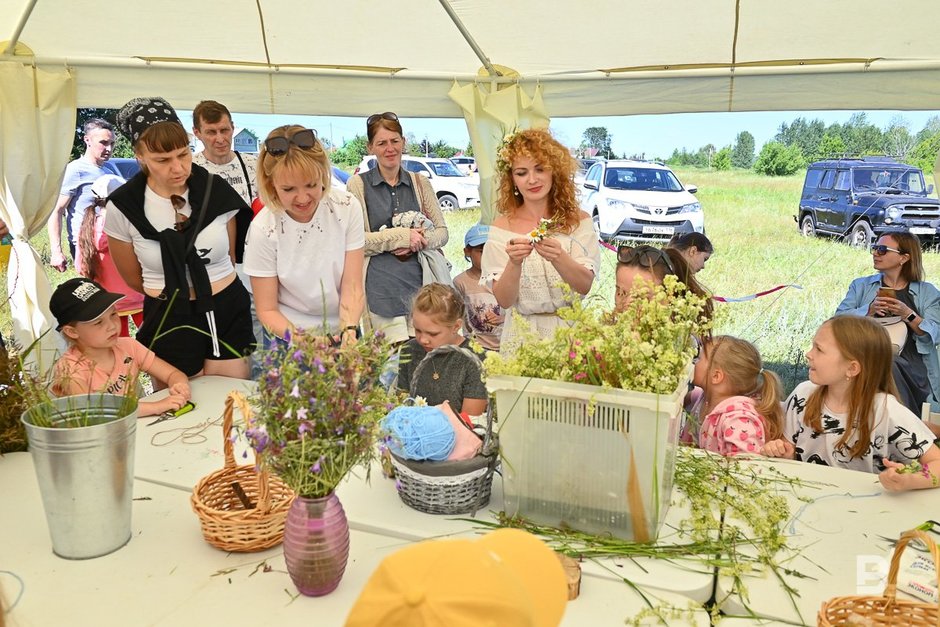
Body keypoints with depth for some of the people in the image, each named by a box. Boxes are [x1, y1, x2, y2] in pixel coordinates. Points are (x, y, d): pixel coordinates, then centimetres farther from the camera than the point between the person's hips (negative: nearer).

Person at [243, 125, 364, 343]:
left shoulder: (348, 207, -10)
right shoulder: (263, 229, -13)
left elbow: (352, 286, -7)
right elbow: (267, 310, -7)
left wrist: (349, 332, -23)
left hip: (341, 329, 1)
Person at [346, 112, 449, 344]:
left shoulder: (420, 183, 14)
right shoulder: (358, 184, 4)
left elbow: (442, 231, 14)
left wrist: (419, 242, -7)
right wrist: (401, 236, -9)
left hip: (419, 281, 3)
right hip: (380, 287, -3)